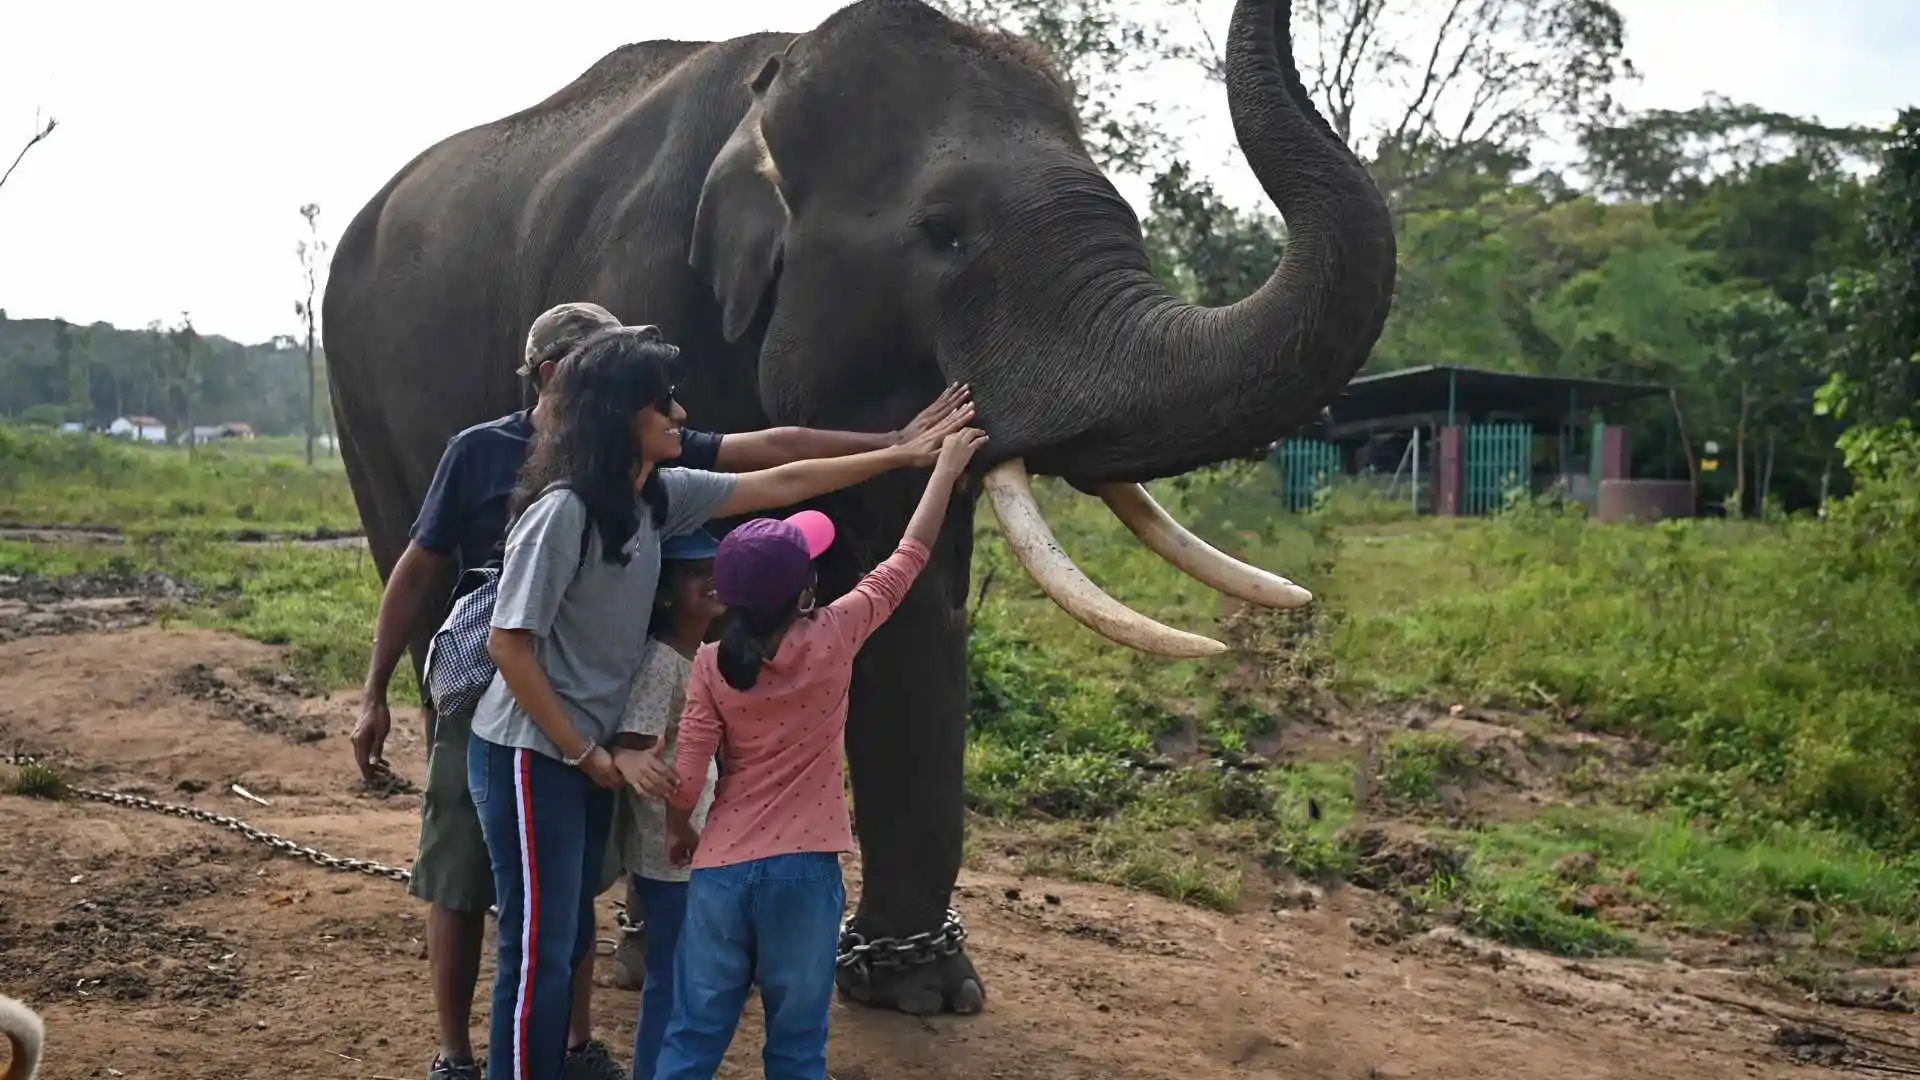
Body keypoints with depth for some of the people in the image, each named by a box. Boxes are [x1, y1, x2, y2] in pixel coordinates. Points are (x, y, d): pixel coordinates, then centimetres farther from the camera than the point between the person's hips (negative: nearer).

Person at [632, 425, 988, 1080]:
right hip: (805, 872, -1)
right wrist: (947, 466, 17)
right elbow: (909, 559, 6)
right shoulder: (834, 637, -6)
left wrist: (630, 759, 13)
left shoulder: (711, 666, -4)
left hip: (721, 871, 1)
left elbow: (683, 790, -8)